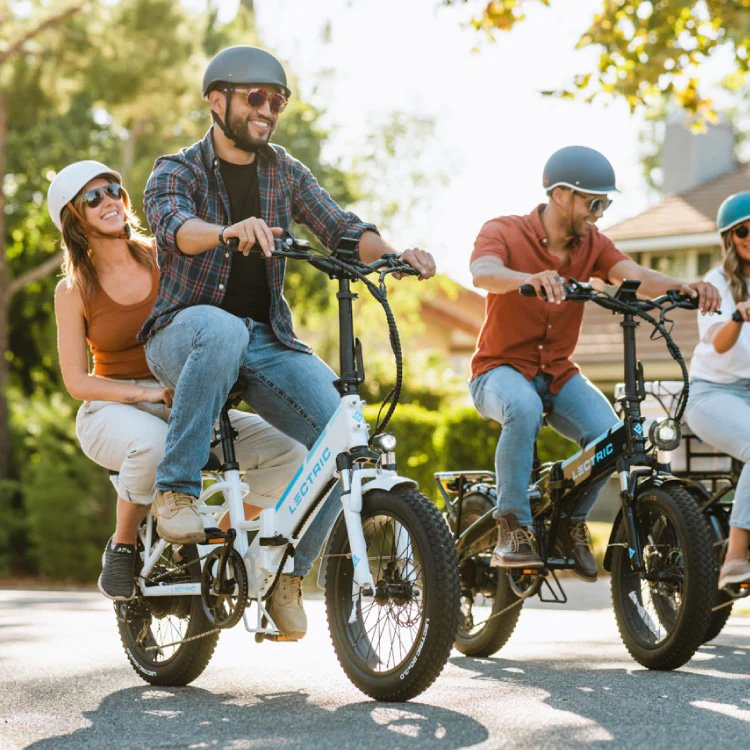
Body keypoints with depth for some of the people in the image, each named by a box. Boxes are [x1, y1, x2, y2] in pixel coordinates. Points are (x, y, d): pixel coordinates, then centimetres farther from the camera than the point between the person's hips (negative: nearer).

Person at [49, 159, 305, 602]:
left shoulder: (164, 257, 4)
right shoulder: (74, 290, -1)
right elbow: (77, 381, -4)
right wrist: (147, 393, -19)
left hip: (182, 406, 3)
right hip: (112, 411, -3)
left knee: (288, 453, -19)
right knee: (155, 444, -42)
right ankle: (122, 545, -14)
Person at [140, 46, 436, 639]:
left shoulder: (286, 172, 13)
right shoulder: (177, 172, 0)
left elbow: (340, 227, 1)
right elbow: (175, 227, -23)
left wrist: (395, 255, -20)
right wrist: (229, 230, -45)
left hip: (269, 341, 4)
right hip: (184, 332, -4)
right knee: (223, 333, -42)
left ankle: (289, 572, -1)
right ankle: (176, 489, -29)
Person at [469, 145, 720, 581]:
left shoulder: (592, 245, 4)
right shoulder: (504, 232, -10)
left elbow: (635, 276, -14)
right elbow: (484, 273, -32)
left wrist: (683, 287, -36)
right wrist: (530, 278, -54)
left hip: (559, 374, 4)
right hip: (502, 369, -4)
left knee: (607, 432, -24)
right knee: (524, 408, -39)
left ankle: (573, 523, 2)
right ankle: (513, 528, -26)